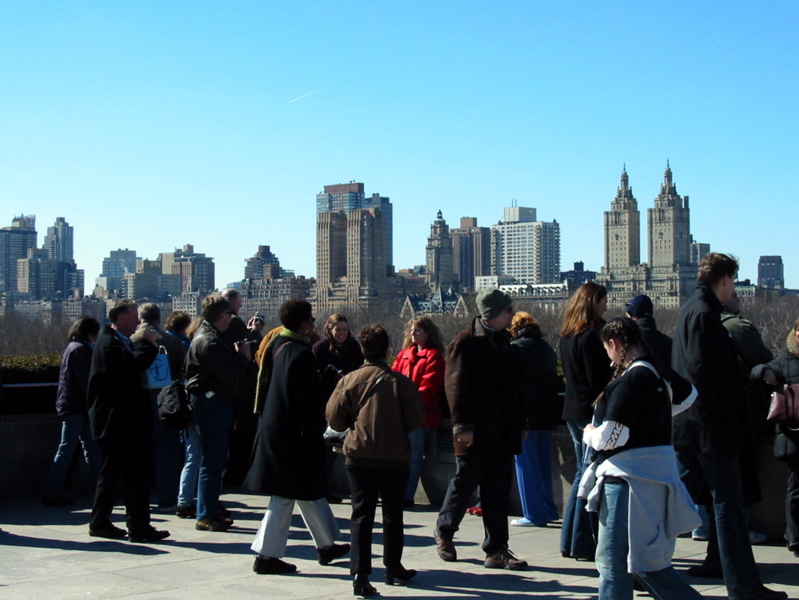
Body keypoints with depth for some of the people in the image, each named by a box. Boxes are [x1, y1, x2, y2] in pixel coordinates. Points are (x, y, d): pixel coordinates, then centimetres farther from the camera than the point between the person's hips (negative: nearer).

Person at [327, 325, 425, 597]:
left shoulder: (349, 380, -6)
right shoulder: (401, 381, -9)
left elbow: (334, 418, -4)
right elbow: (416, 419, -7)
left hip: (358, 455, 1)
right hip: (395, 457, 0)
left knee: (361, 514, 3)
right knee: (392, 513, 15)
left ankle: (360, 574, -7)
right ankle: (393, 567, 27)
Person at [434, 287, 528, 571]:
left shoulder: (506, 344, 14)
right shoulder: (466, 343, -8)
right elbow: (455, 386, -12)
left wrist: (520, 424, 15)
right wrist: (462, 425, -17)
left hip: (503, 434, 6)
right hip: (476, 434, -6)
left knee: (498, 493, 7)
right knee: (463, 484, 5)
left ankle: (497, 550, 10)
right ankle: (444, 531, 26)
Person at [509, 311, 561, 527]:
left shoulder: (516, 348, -10)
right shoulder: (547, 348, 11)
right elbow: (556, 381, 15)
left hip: (525, 414, -7)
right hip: (547, 414, 7)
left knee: (526, 466, -1)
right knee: (544, 465, 16)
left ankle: (534, 515, -1)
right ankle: (548, 510, 20)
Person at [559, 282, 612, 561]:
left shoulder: (568, 336, 12)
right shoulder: (590, 336, -15)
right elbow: (598, 380, -18)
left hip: (574, 411, 9)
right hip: (590, 412, -9)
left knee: (582, 473, 16)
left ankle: (570, 541, 20)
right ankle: (583, 544, -1)